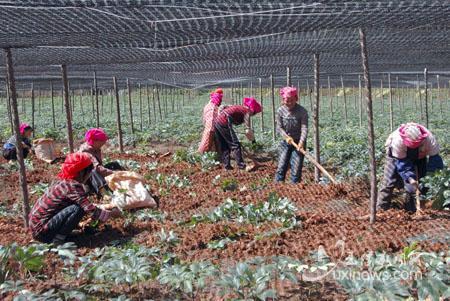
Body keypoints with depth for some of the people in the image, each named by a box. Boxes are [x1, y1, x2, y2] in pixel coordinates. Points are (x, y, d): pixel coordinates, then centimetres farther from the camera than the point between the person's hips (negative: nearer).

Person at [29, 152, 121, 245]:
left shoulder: (62, 181, 7)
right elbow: (92, 211, -22)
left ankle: (57, 236, 9)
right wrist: (111, 214, -6)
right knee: (78, 208, -19)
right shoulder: (73, 186, -20)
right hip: (42, 231, -9)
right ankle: (57, 240, -10)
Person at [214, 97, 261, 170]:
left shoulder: (240, 107, 23)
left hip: (217, 122, 9)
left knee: (224, 146, 16)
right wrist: (253, 140, 3)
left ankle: (227, 165, 18)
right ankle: (241, 165, 0)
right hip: (224, 123, -9)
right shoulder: (247, 111, 0)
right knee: (235, 144, -1)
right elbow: (248, 131, -7)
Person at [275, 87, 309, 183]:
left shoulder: (302, 111, -16)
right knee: (281, 165, 4)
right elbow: (279, 127, -4)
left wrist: (301, 142, -35)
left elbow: (304, 128, -22)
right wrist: (286, 137, -20)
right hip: (286, 142, 2)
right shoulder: (280, 110, -8)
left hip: (298, 142, -2)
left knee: (296, 167, -2)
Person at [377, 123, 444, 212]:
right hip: (397, 155, -2)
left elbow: (435, 158, -28)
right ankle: (381, 207, 0)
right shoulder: (397, 140, -42)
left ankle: (411, 208, 6)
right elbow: (401, 162, -35)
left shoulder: (430, 140, -37)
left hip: (418, 157, 2)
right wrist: (410, 178, -43)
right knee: (390, 180, -7)